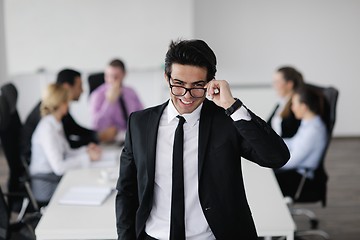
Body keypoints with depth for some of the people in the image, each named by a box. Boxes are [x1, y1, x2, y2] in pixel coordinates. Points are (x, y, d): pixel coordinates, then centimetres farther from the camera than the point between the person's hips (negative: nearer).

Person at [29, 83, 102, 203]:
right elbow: (59, 167, -25)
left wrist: (86, 150, 1)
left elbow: (66, 153, 17)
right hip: (47, 186, -9)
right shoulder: (47, 128, -20)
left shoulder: (56, 124, 10)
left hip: (56, 178, 9)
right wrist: (87, 157, -18)